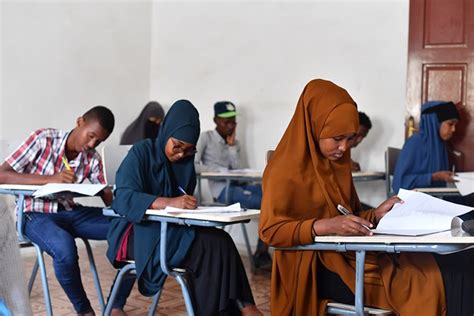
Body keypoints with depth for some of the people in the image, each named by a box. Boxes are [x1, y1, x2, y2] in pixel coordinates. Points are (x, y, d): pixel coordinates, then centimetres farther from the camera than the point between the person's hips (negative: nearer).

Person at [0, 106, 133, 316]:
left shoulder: (92, 159, 0)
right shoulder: (43, 139, -13)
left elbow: (107, 197, -3)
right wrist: (50, 179, -30)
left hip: (71, 212, 5)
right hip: (36, 214, -5)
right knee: (65, 247, -38)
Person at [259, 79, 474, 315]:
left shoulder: (336, 162, 14)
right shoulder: (285, 169, -10)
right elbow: (270, 231, -14)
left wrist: (375, 215, -4)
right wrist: (326, 226, -27)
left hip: (350, 254, 8)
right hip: (317, 268, -8)